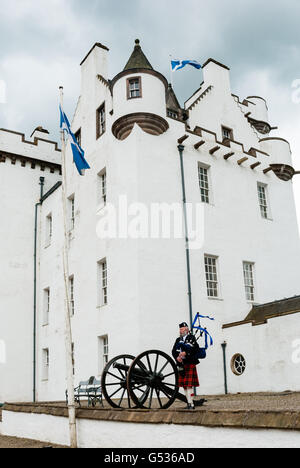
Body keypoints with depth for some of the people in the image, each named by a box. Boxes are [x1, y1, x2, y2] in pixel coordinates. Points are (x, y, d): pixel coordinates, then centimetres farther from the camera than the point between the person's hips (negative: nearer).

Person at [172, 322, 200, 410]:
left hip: (190, 364, -6)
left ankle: (191, 404, -8)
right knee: (184, 385, 7)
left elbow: (196, 349, -14)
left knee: (189, 384, -10)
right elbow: (173, 351, 9)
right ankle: (189, 402, 15)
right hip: (181, 365, 6)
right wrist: (177, 357, -11)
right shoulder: (178, 340, 17)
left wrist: (186, 353, -23)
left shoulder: (191, 338, 1)